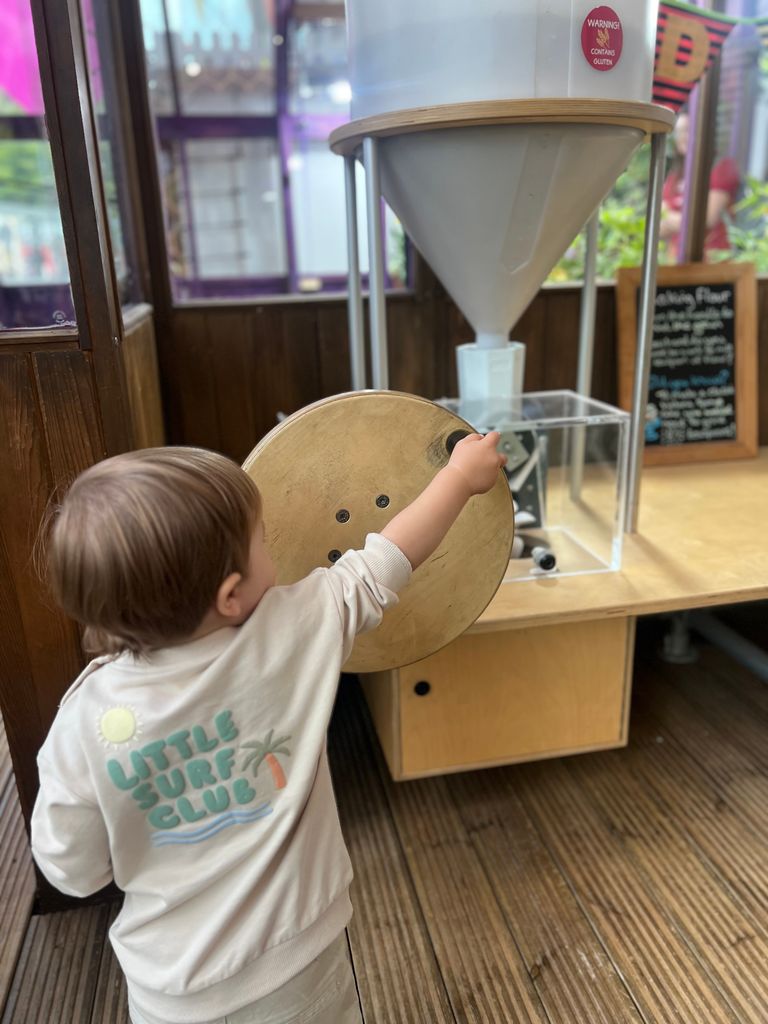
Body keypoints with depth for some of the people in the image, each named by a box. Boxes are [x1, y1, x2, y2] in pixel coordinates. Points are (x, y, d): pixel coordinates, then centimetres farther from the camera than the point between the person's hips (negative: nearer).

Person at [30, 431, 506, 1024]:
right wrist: (462, 475, 3)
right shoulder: (292, 634, -25)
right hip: (297, 969, 0)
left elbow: (74, 874, -8)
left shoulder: (85, 721, -22)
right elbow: (384, 566, -11)